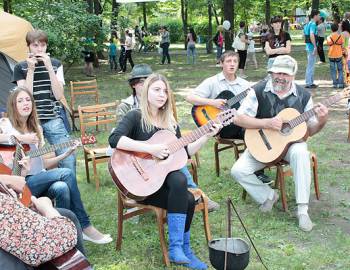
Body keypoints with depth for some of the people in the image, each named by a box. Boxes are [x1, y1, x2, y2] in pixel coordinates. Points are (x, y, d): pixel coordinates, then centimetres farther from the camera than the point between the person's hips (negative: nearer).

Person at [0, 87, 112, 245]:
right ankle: (85, 227, -15)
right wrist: (19, 138, -20)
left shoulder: (36, 129, 19)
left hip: (39, 181, 5)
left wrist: (66, 153, 4)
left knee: (61, 188, -30)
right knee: (66, 174, -24)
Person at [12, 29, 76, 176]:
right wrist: (30, 70, -12)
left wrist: (49, 68, -12)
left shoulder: (55, 64, 6)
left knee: (68, 159, -8)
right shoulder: (20, 67, 4)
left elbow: (59, 95, -6)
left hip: (53, 120, 1)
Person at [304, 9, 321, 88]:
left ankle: (310, 82, 22)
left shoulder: (309, 24, 15)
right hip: (312, 47, -10)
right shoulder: (313, 24, -15)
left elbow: (306, 35, 23)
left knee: (310, 65, 15)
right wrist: (315, 46, -27)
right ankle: (308, 83, 0)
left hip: (309, 47, 10)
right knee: (310, 66, -4)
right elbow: (311, 35, -29)